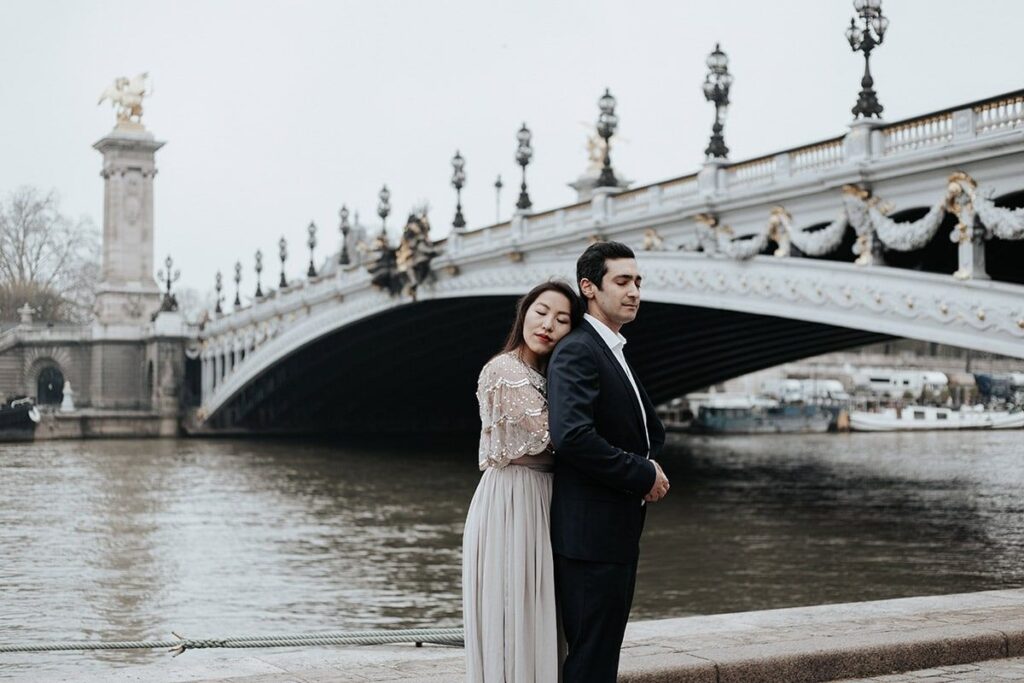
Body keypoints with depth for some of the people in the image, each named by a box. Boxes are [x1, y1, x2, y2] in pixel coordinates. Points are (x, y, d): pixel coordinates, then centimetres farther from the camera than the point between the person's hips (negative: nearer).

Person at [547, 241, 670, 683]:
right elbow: (571, 435, -28)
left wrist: (650, 471, 2)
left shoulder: (614, 352, 18)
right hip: (591, 534, -10)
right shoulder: (577, 352, -15)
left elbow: (649, 431, 25)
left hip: (618, 534, 10)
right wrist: (644, 475, -18)